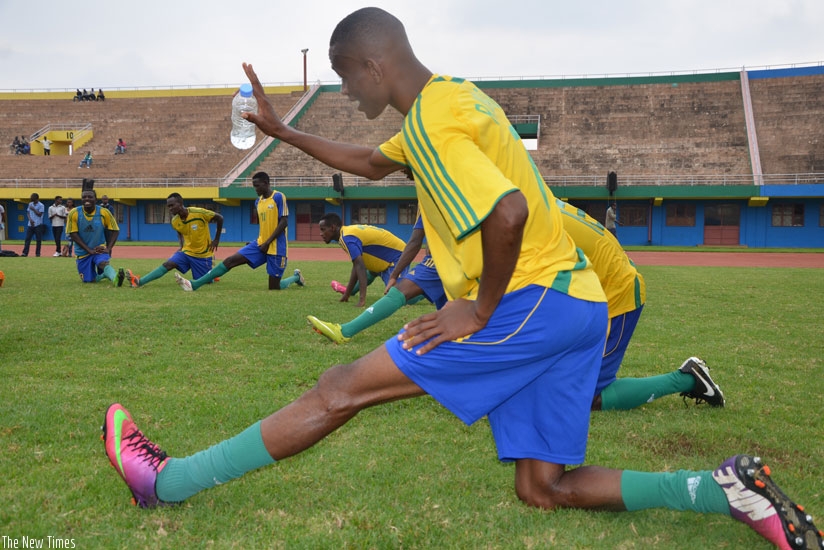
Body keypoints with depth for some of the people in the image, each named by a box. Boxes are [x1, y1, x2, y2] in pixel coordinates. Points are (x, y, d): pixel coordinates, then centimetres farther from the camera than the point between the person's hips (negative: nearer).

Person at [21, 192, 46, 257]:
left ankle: (37, 253, 6)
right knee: (27, 239, 1)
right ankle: (25, 252, 0)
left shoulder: (41, 205, -7)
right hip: (30, 224, 5)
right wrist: (30, 219, -3)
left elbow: (40, 214, -14)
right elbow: (28, 213, 14)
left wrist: (33, 209, -12)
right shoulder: (30, 204, 12)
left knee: (38, 240, -1)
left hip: (38, 225, -5)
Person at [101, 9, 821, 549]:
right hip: (577, 303, 9)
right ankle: (726, 490, 5)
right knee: (544, 489, 13)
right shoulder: (453, 99, 19)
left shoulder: (430, 121, -12)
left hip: (532, 301, -9)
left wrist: (482, 309, -15)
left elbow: (508, 211, -28)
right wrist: (283, 132, 30)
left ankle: (166, 482, 4)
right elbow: (372, 164, 32)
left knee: (340, 389, -6)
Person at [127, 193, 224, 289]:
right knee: (167, 265, -17)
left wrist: (216, 240, -8)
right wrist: (182, 246, 5)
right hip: (187, 251, 4)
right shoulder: (175, 221, -4)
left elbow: (219, 218, -9)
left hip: (203, 255, -4)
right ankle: (139, 282, -24)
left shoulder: (199, 213, -22)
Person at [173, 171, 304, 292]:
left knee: (274, 288, -3)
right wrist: (260, 242, 12)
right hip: (261, 244, 7)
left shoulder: (279, 197, -11)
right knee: (231, 260, -8)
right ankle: (194, 284, -9)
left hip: (276, 247, -7)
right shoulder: (258, 201, 12)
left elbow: (284, 222, -16)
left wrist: (268, 243, -17)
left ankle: (296, 277, 27)